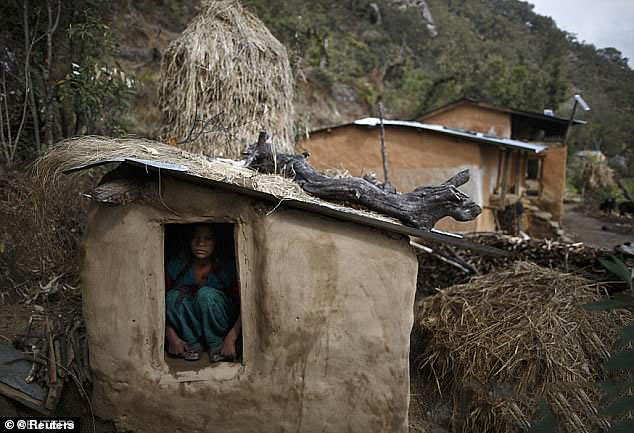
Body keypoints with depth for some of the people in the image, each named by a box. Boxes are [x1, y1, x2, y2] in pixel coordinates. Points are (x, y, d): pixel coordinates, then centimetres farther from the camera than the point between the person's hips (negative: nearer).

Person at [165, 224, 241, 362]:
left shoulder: (226, 269, -17)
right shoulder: (176, 267, -14)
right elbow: (163, 304, -11)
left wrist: (231, 339, -30)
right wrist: (172, 337, -23)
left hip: (221, 324, -1)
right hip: (187, 329, 2)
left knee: (206, 293, -31)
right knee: (174, 296, -26)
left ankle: (216, 345, -13)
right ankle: (192, 344, -11)